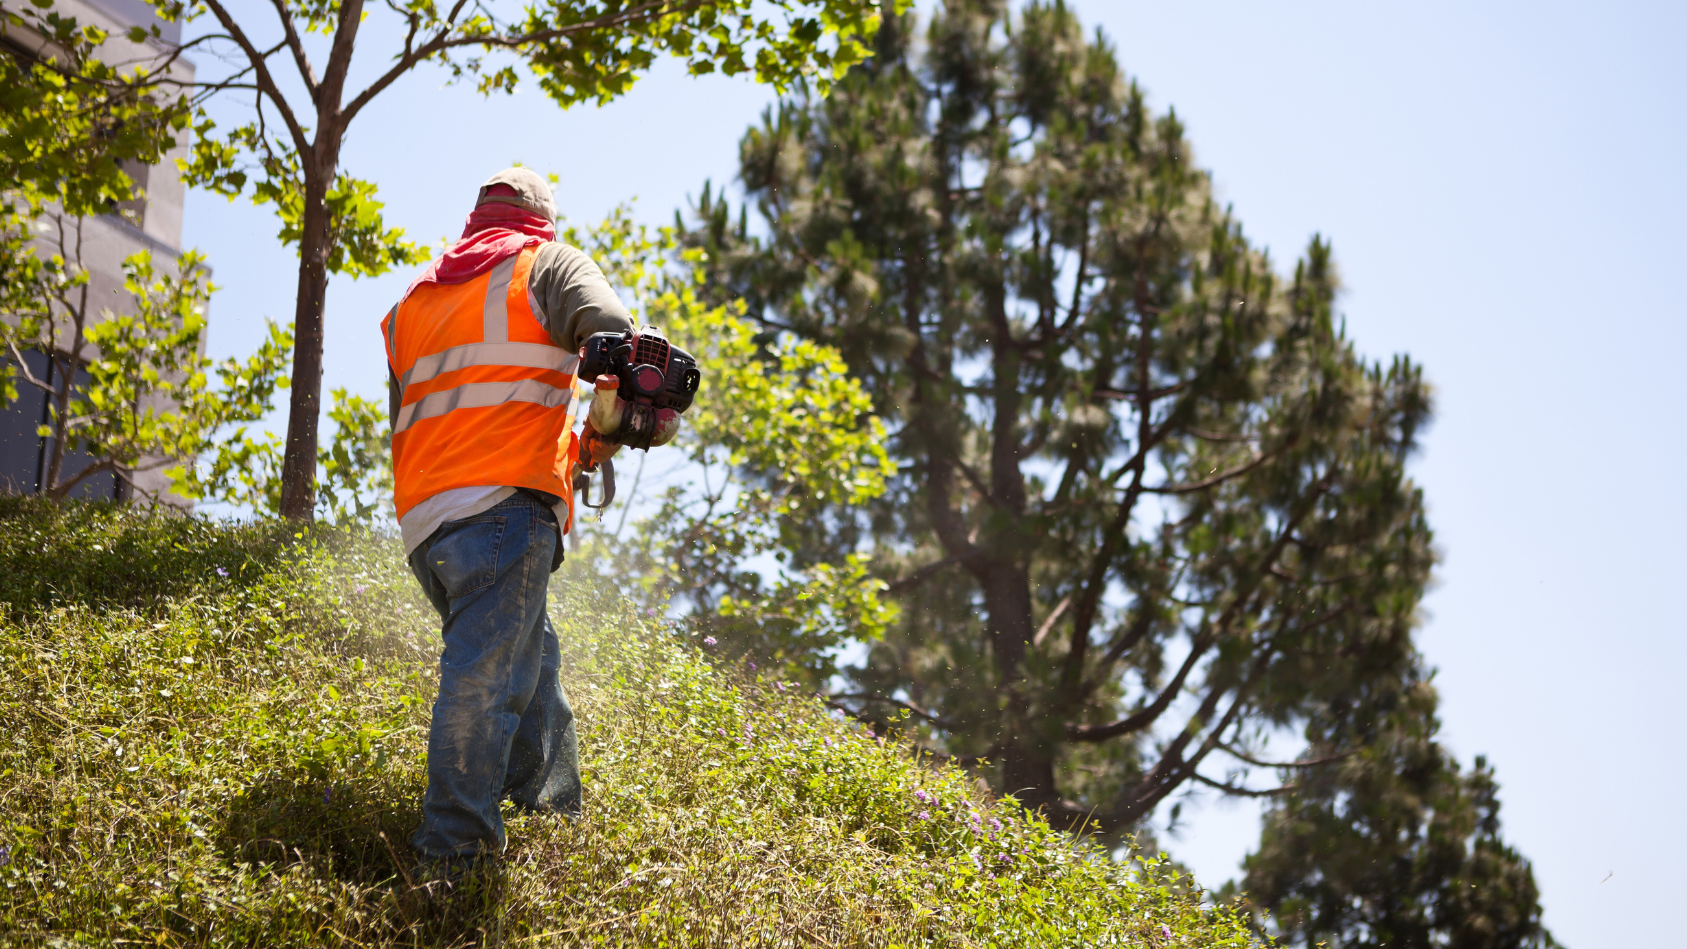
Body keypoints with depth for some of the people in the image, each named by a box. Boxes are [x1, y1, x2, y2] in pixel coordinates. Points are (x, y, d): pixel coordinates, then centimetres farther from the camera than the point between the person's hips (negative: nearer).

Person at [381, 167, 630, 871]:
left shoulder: (414, 299, 27)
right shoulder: (546, 264, 10)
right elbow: (617, 340, -8)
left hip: (423, 521, 7)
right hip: (505, 503, -7)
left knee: (529, 661, 17)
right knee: (485, 677, -14)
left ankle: (556, 809, 18)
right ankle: (453, 852, -22)